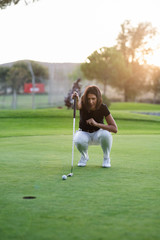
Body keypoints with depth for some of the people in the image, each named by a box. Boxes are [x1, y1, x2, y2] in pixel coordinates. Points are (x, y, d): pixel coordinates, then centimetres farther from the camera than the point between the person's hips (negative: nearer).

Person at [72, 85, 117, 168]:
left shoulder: (103, 108, -21)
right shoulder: (83, 104, -21)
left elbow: (115, 129, -23)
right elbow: (77, 105, -49)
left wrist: (97, 124, -33)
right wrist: (76, 99, -72)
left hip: (98, 133, 0)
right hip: (84, 133, 0)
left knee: (106, 134, -36)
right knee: (78, 141, -36)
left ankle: (106, 158, -8)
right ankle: (84, 156, 0)